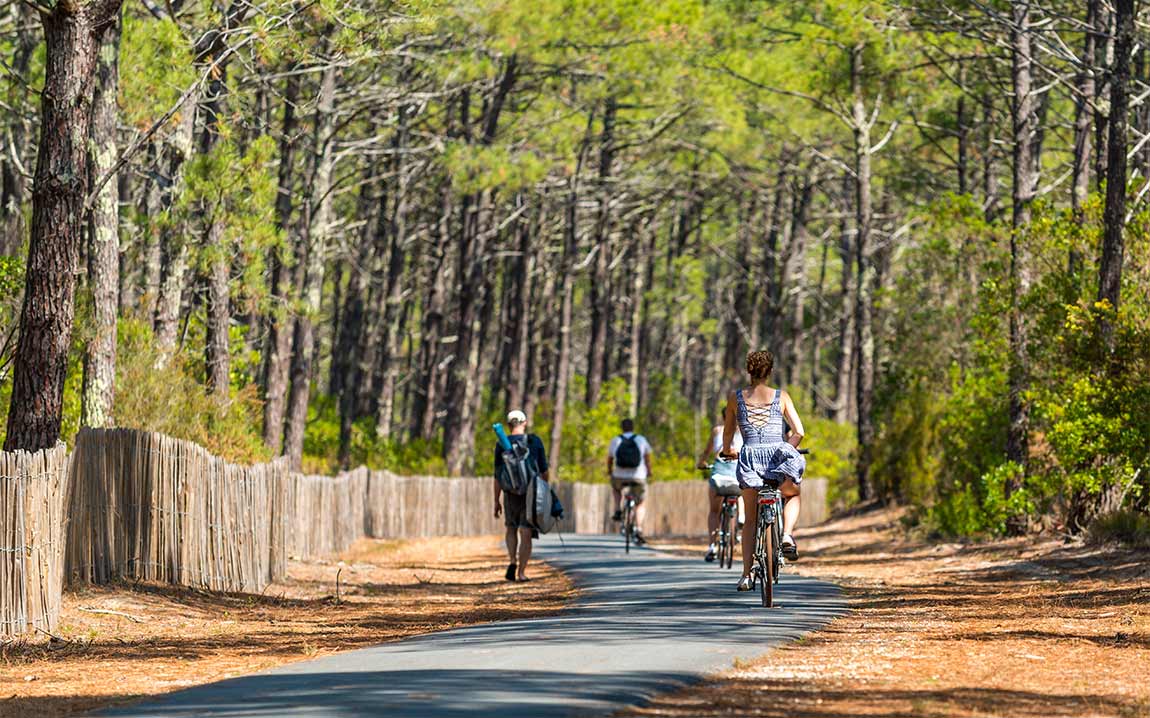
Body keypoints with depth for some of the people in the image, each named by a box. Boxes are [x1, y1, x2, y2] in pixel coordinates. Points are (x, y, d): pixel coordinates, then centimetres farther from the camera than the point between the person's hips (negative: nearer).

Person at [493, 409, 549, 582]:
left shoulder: (501, 444, -2)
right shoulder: (535, 441, -2)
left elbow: (498, 474, -1)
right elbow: (544, 469, 1)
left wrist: (496, 501, 4)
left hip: (511, 492, 1)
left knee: (512, 529, 21)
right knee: (526, 533, 2)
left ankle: (513, 562, 0)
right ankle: (521, 572, -5)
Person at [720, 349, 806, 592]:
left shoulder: (736, 397, 5)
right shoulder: (781, 397, 3)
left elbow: (728, 433, 13)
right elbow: (798, 432, 2)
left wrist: (728, 450, 35)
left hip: (750, 457, 1)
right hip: (778, 455, -1)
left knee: (751, 519, 14)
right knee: (792, 494, 31)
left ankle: (746, 575, 5)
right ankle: (787, 536, 3)